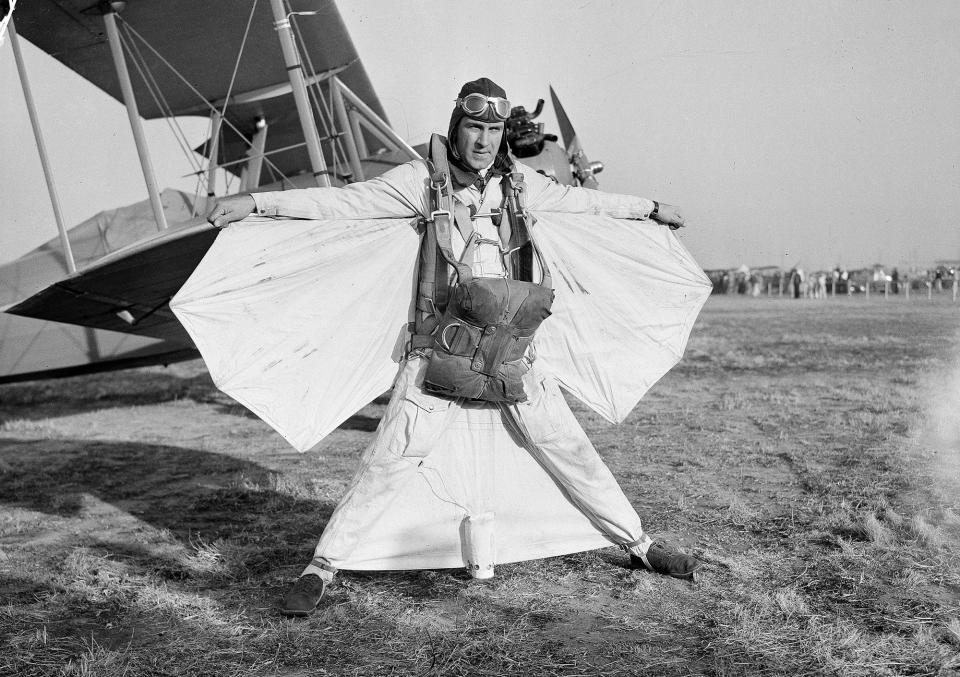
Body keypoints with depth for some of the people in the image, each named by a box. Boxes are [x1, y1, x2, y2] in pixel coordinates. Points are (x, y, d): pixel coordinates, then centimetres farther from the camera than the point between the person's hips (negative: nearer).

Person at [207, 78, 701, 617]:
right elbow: (345, 200, -9)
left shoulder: (518, 180, 8)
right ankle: (323, 567, 5)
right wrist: (257, 202, -17)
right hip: (439, 352, -3)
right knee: (389, 462, -8)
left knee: (571, 450, 10)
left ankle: (640, 545, 25)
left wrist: (650, 208, 35)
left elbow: (579, 199, 23)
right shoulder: (423, 179, -3)